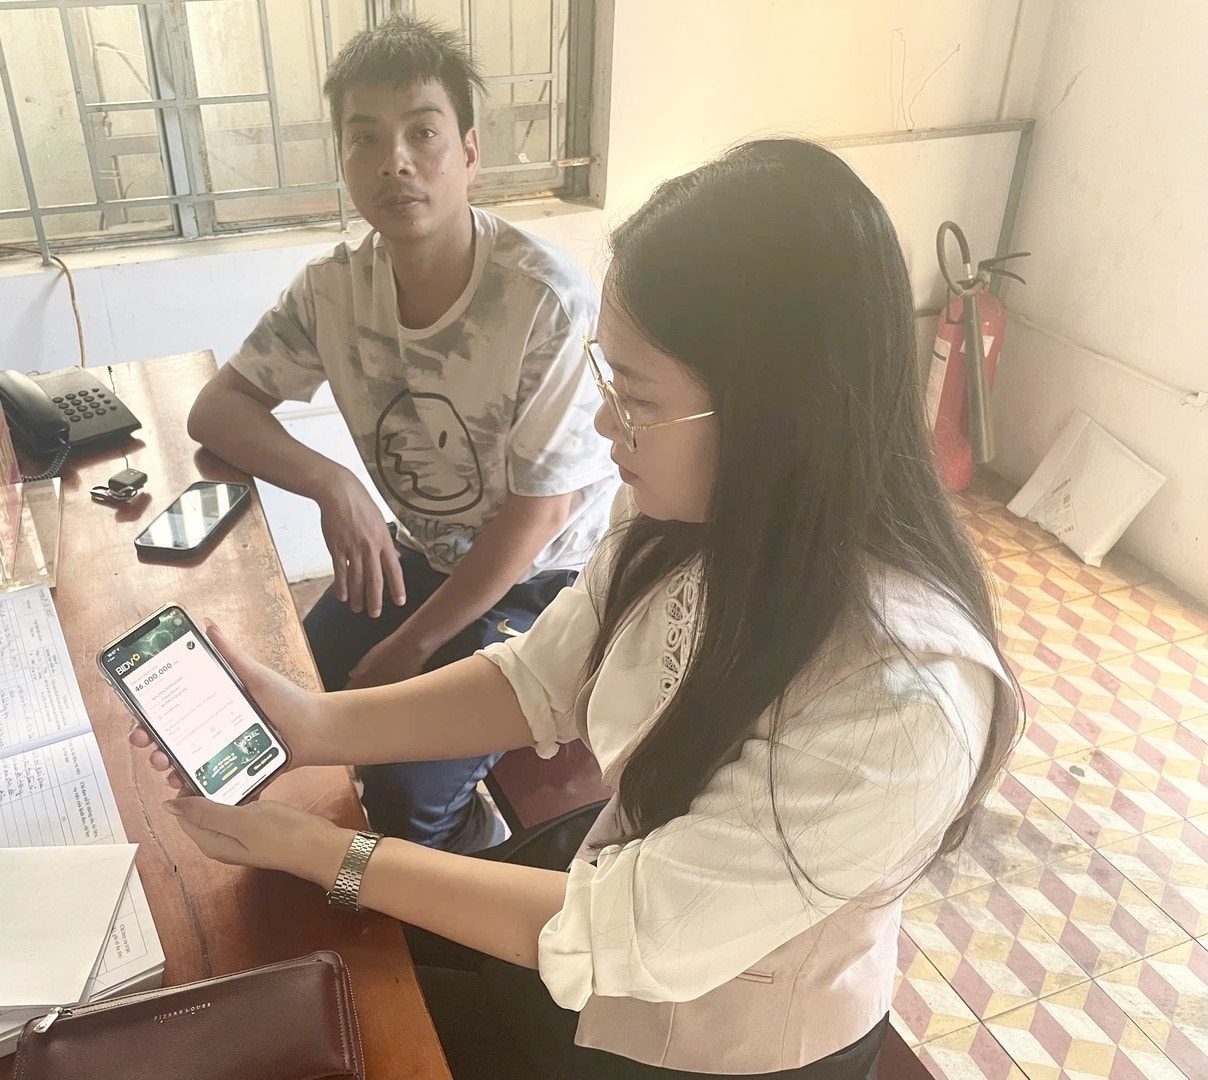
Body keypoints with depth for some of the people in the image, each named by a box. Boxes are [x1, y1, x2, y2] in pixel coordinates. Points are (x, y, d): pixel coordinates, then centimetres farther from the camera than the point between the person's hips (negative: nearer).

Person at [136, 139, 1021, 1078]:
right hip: (617, 901, 5)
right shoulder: (689, 517, -16)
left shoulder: (902, 701, -37)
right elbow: (541, 682, -4)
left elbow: (626, 936, -30)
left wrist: (320, 852, -23)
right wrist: (320, 726, -16)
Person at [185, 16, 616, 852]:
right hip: (424, 554, 5)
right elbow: (216, 408, -5)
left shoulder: (551, 302, -25)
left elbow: (538, 512, -21)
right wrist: (334, 485, -25)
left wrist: (410, 647, -15)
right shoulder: (335, 288, -9)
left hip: (546, 575, -5)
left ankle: (466, 842, 19)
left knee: (409, 786, -18)